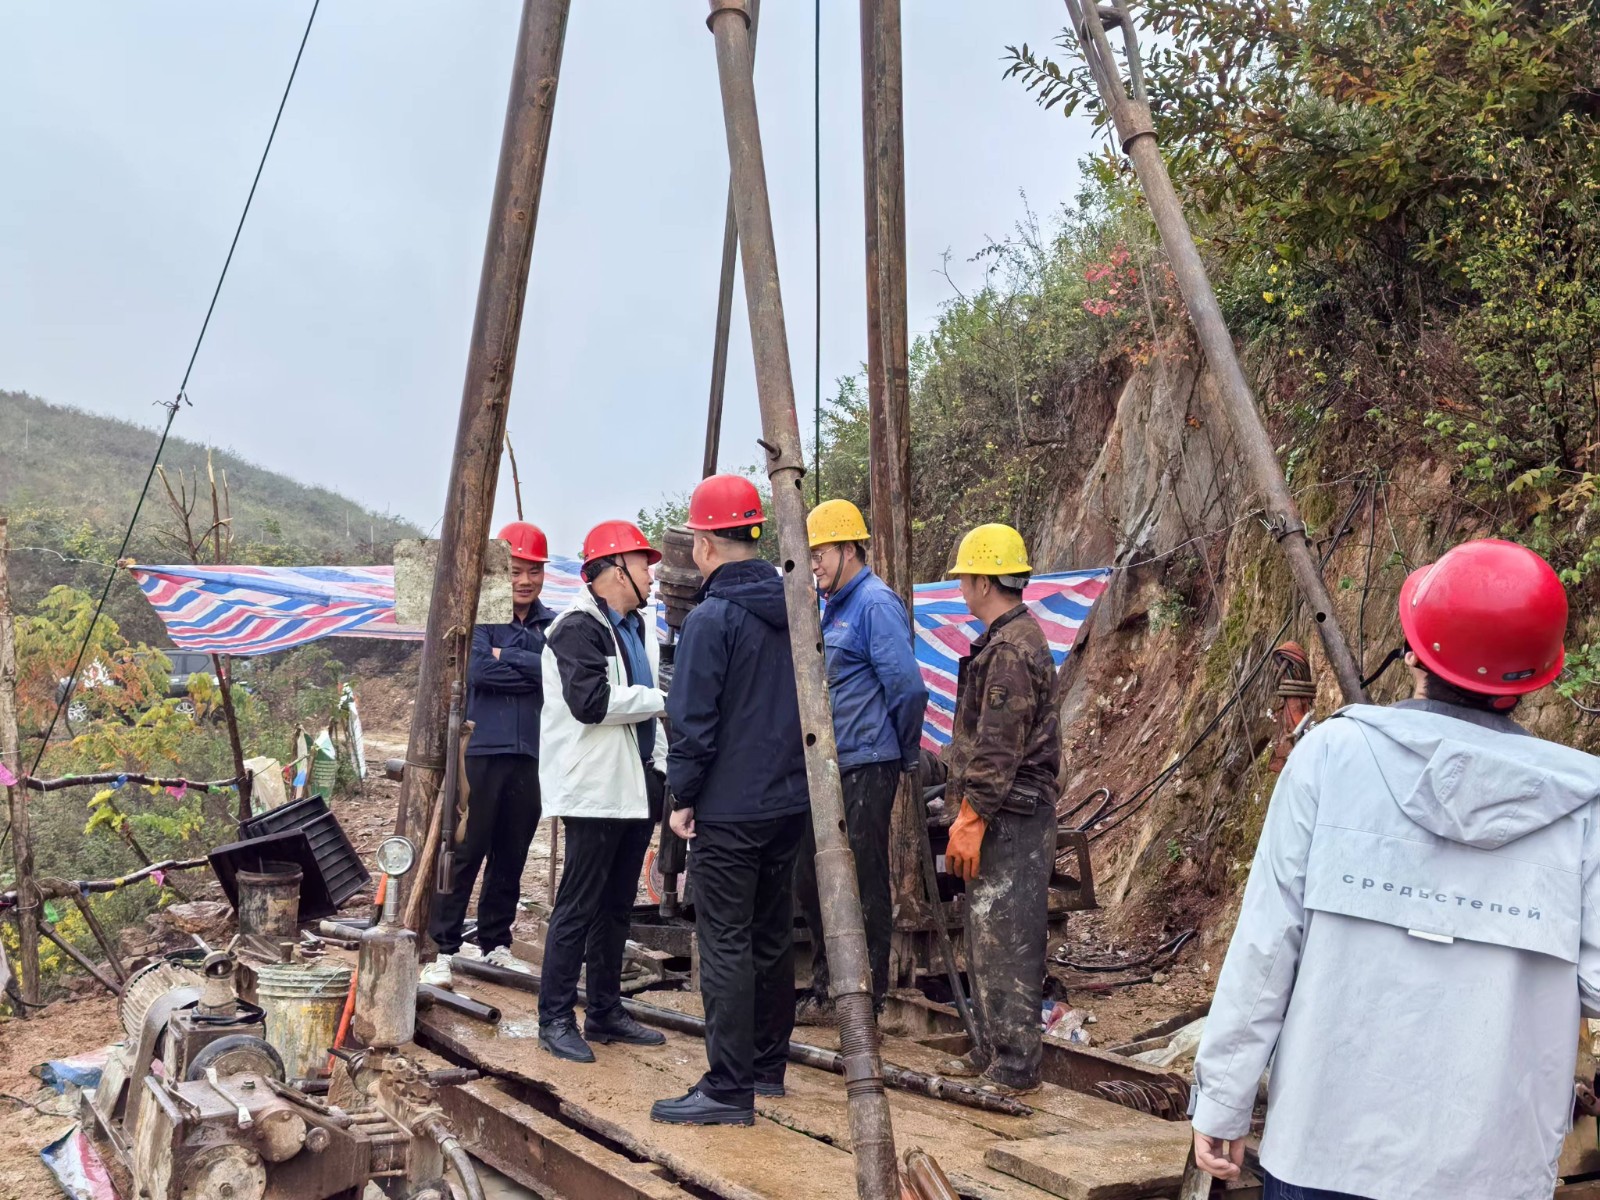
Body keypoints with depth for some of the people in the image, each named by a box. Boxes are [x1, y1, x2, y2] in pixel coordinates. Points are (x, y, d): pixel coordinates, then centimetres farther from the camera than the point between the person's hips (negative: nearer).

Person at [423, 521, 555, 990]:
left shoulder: (552, 625, 10)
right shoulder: (478, 617, -1)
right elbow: (477, 670, -16)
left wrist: (508, 658, -13)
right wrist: (536, 672, -8)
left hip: (530, 756, 4)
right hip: (481, 752, -4)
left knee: (511, 857, 12)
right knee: (464, 852, -3)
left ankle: (495, 942, 24)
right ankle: (442, 947, 3)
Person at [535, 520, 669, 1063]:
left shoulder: (636, 628, 19)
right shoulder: (578, 628, -11)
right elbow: (590, 701, -23)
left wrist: (659, 767, 15)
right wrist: (658, 699, -13)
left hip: (635, 788, 9)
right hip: (594, 790, -9)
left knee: (617, 906, 14)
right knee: (578, 907, -5)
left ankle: (605, 1011, 23)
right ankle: (555, 1019, 3)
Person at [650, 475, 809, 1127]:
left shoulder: (711, 619, -15)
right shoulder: (793, 610, 7)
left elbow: (692, 722, -16)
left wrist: (683, 796, -5)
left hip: (728, 810, -8)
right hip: (790, 802, 8)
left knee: (725, 945, -2)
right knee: (772, 935, 17)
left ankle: (729, 1089, 2)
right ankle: (768, 1065, 28)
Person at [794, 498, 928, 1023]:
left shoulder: (876, 604, -14)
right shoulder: (835, 608, 16)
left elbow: (907, 685, -19)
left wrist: (907, 751, -7)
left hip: (866, 768, -10)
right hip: (829, 765, 10)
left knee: (863, 885, -1)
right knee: (812, 879, 15)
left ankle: (867, 1000, 11)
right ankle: (827, 992, 27)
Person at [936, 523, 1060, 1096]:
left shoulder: (1011, 649, -17)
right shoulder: (1016, 638, 17)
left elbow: (998, 749, -21)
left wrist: (971, 818, -18)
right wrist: (970, 811, 23)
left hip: (1009, 819, -11)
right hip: (1005, 817, 11)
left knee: (1006, 941, -5)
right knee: (986, 937, 16)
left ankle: (1015, 1066, 2)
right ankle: (991, 1049, 26)